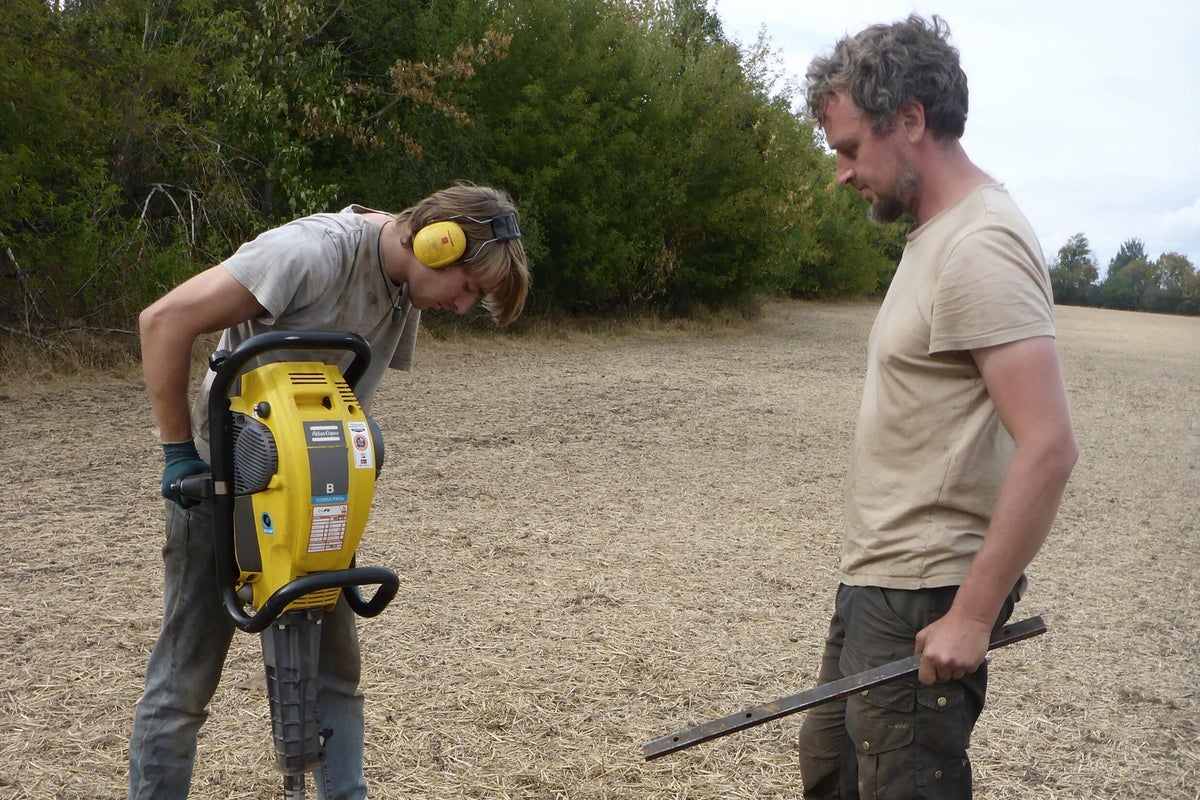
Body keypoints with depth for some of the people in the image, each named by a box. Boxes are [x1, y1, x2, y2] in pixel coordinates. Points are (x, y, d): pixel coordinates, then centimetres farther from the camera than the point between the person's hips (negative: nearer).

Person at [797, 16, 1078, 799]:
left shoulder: (980, 248, -19)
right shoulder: (938, 234, 12)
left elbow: (1049, 447, -26)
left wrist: (973, 615, -22)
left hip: (924, 599, -10)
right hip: (875, 579, 10)